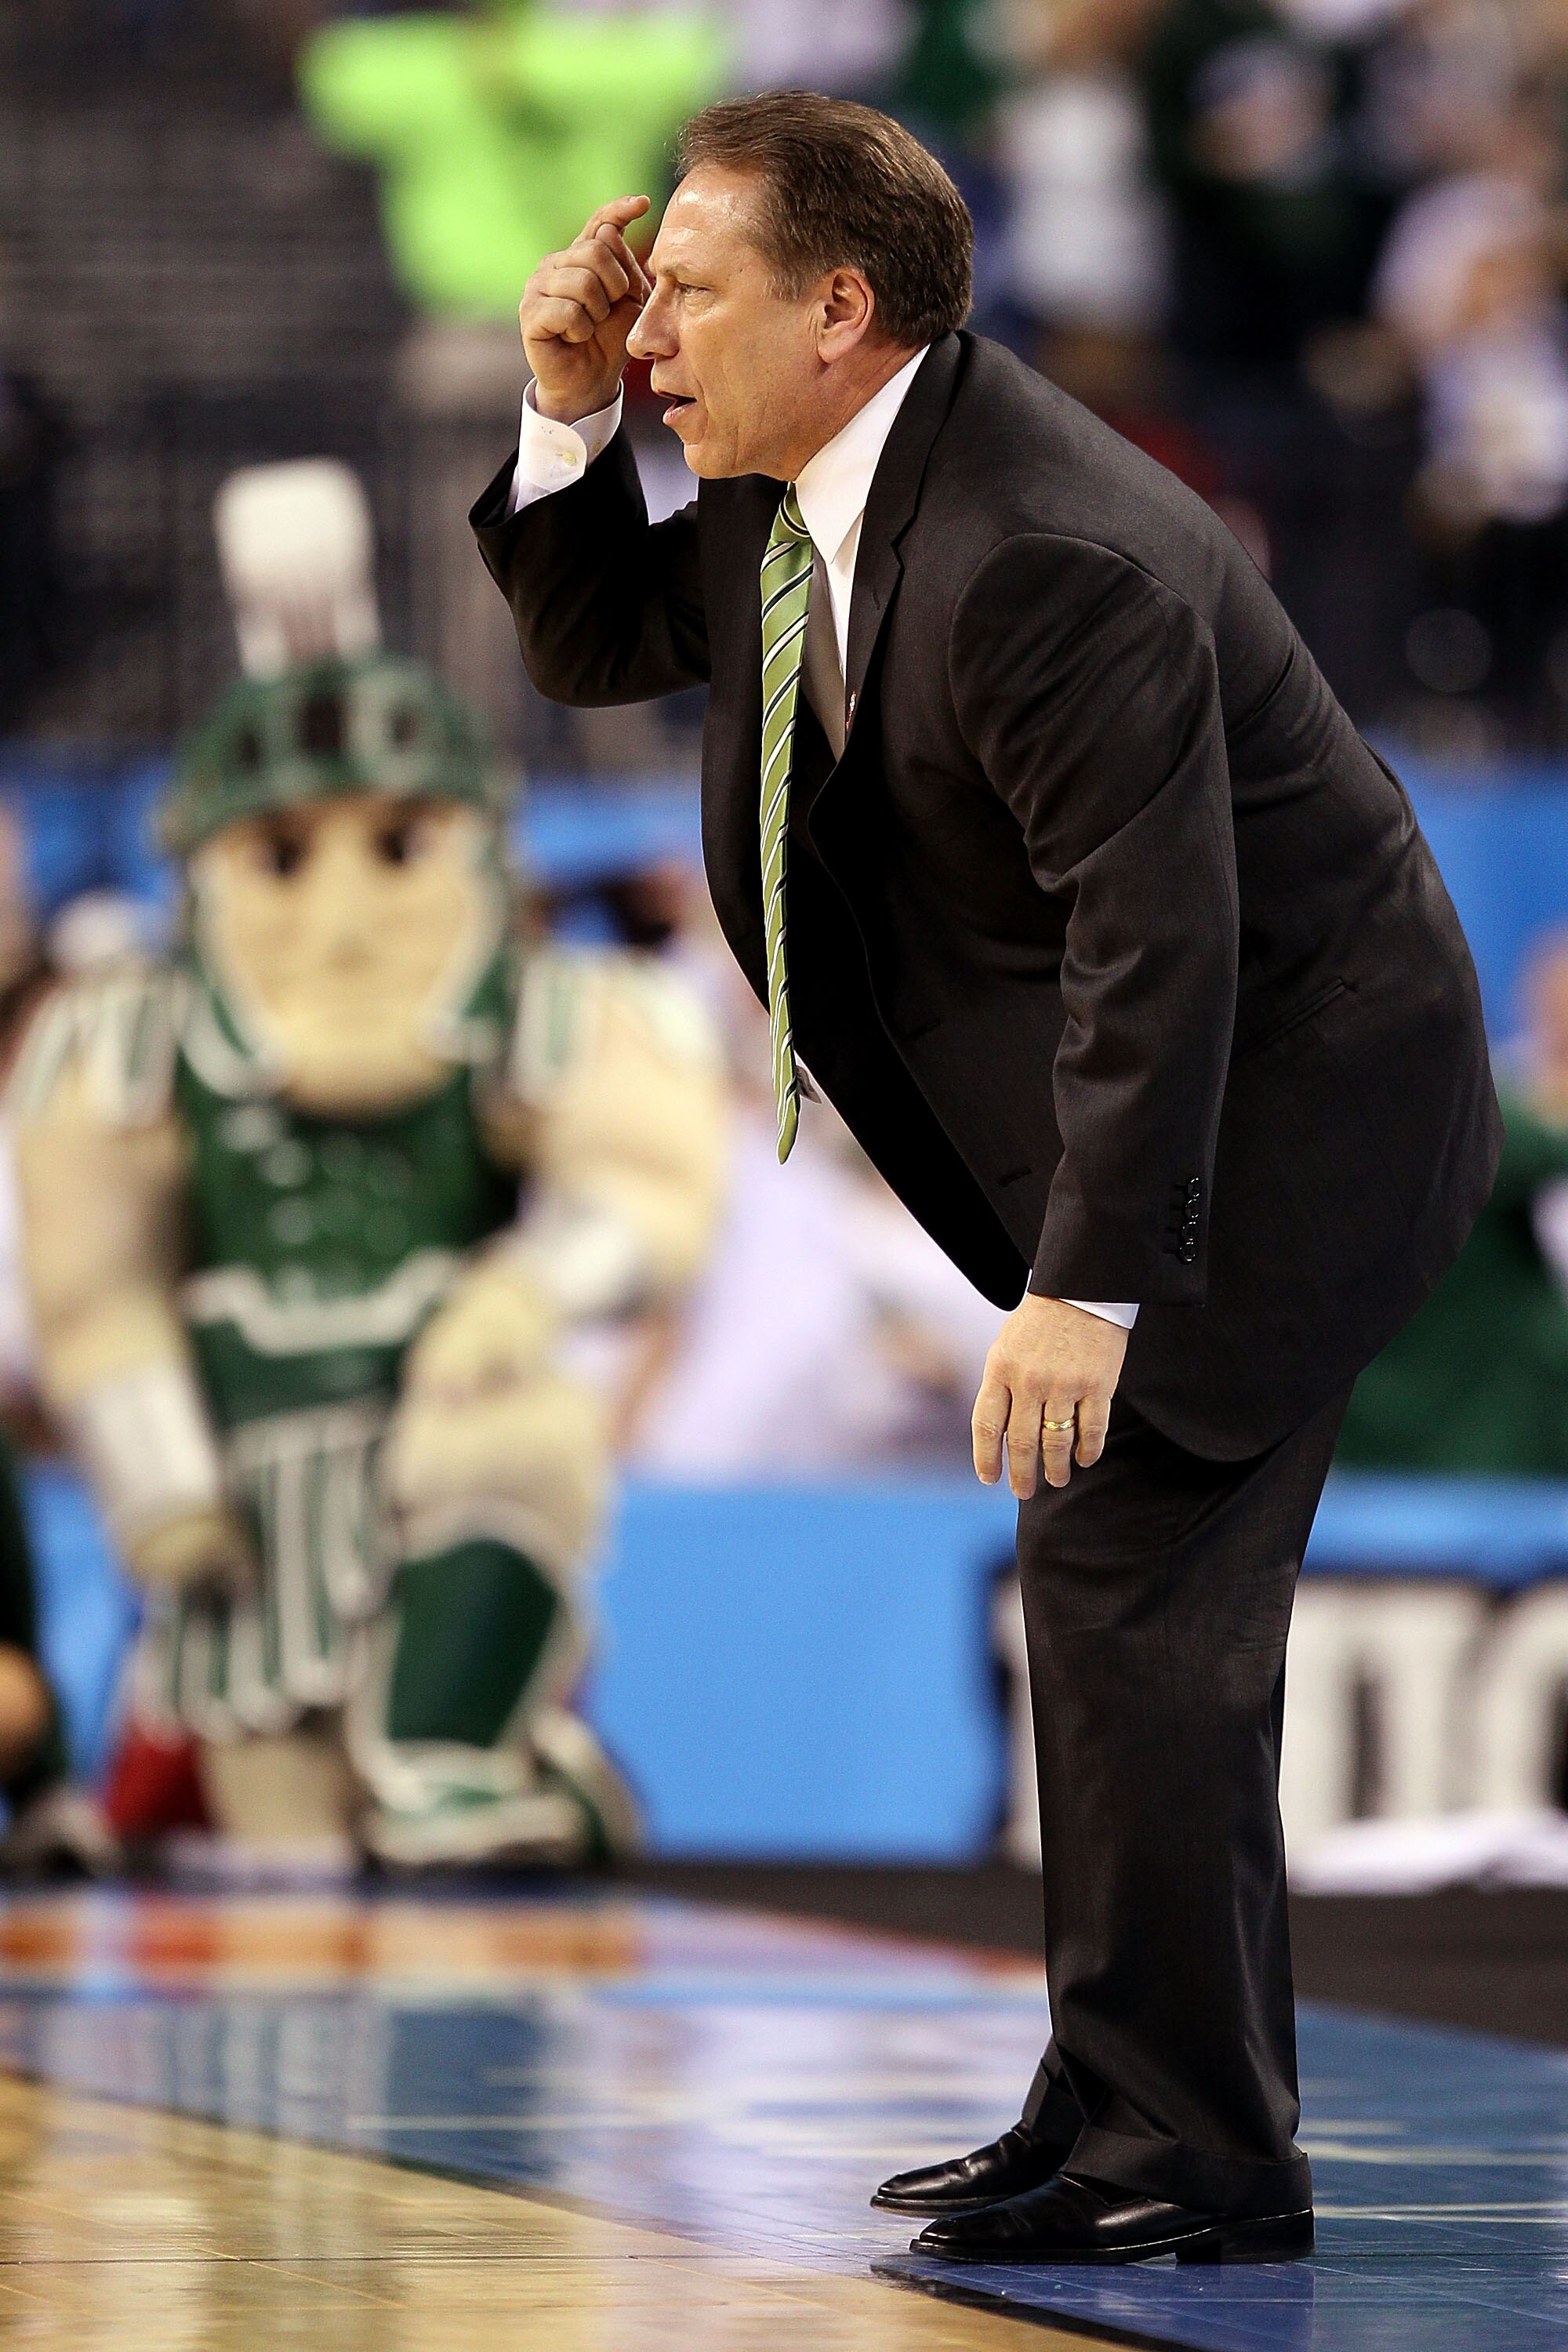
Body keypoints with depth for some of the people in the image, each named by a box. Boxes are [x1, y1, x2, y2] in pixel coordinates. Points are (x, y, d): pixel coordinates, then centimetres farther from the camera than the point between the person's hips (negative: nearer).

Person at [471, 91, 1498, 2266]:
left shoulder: (1051, 559, -28)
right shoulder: (802, 489, 2)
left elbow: (1158, 939, -32)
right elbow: (595, 644, 17)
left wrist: (1082, 1285, -36)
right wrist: (569, 416, -2)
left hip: (1294, 1087, -10)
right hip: (1184, 1084, 10)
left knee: (1128, 1577, -11)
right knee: (1152, 1595, 14)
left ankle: (1193, 2158, -5)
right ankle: (1161, 2111, 22)